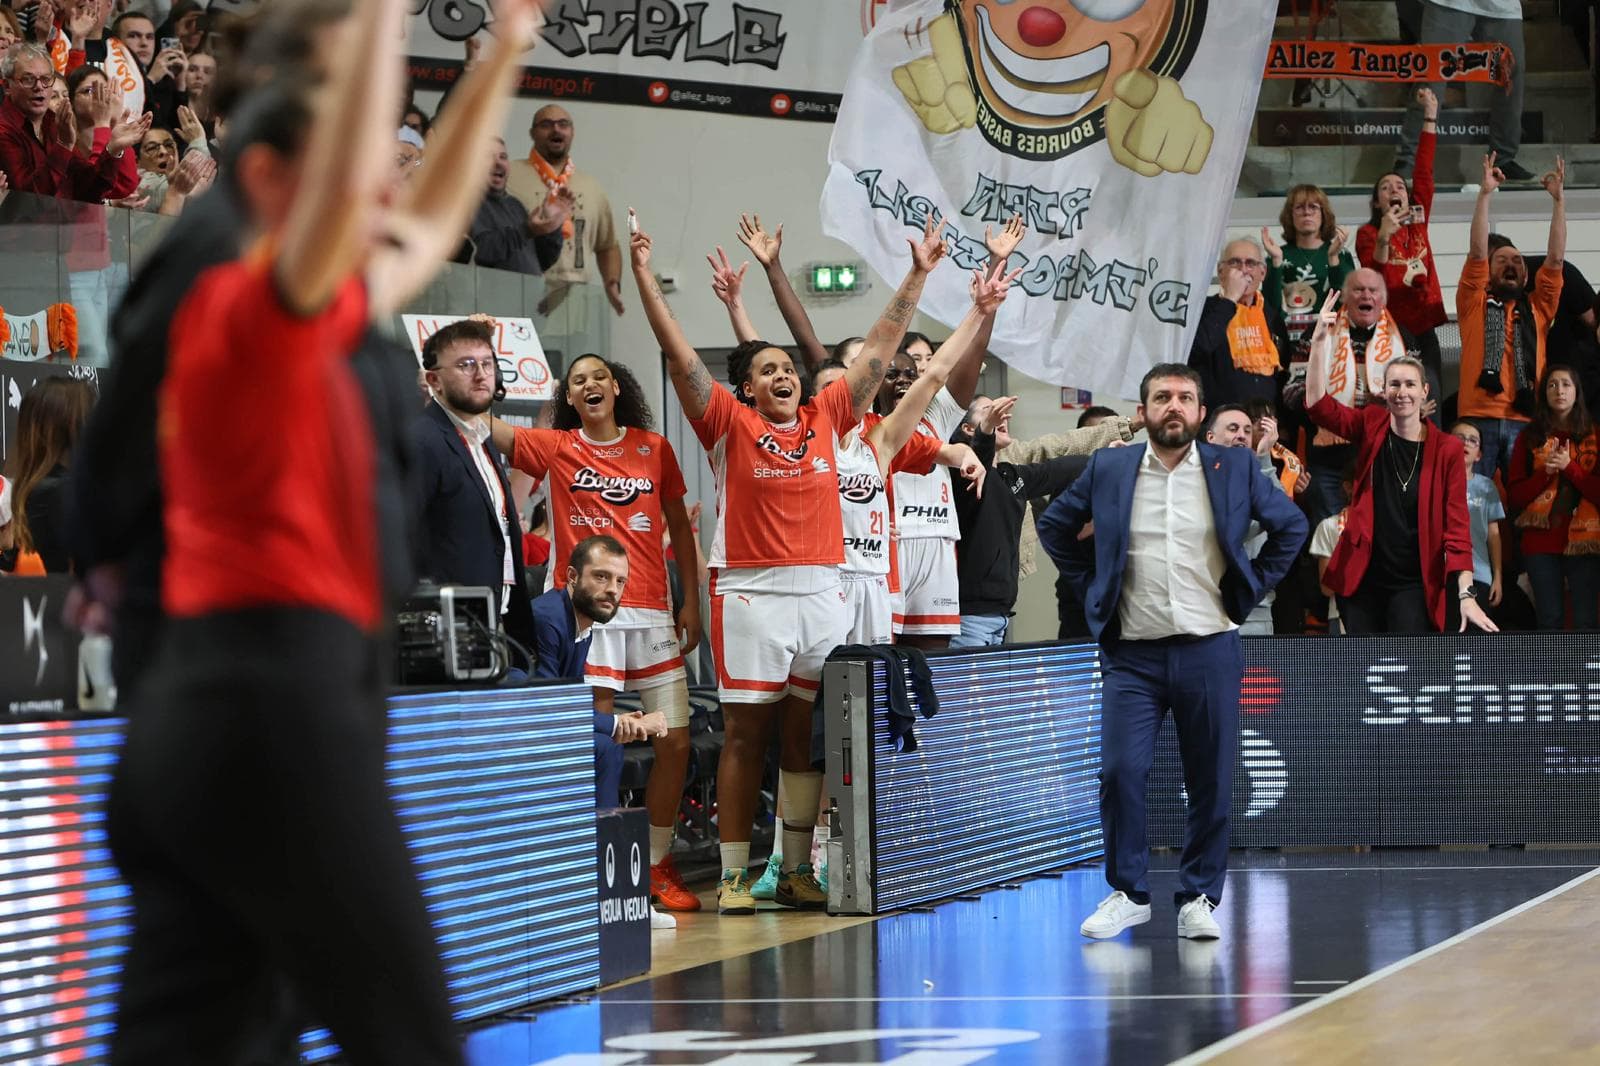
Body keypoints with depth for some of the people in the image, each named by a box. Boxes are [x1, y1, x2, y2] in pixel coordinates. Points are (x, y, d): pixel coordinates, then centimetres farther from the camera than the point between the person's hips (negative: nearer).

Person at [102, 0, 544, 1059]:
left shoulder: (309, 325, 18)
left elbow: (432, 225, 32)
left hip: (215, 704, 9)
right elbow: (343, 187, -25)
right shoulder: (252, 305, -7)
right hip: (271, 698, -9)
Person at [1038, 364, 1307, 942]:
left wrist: (1249, 589, 7)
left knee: (1211, 782, 2)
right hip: (1133, 653, 0)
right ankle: (1128, 892, 3)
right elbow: (1054, 526, 18)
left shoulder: (1234, 468, 4)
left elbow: (1291, 525, 14)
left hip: (1210, 650, 0)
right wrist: (1093, 586, 10)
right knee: (1120, 771, -10)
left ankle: (1199, 898, 12)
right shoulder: (1109, 469, 5)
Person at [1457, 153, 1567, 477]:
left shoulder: (1537, 307, 20)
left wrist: (1559, 199, 8)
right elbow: (1477, 252, 4)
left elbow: (1555, 258, 12)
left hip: (1525, 420, 2)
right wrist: (1485, 194, -1)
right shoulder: (1475, 303, 15)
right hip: (1479, 418, -2)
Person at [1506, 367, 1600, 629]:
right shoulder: (1529, 438, 10)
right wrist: (1546, 472, -10)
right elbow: (1515, 495, 4)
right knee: (1549, 618, 2)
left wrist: (1569, 467, -12)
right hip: (1541, 541, 1)